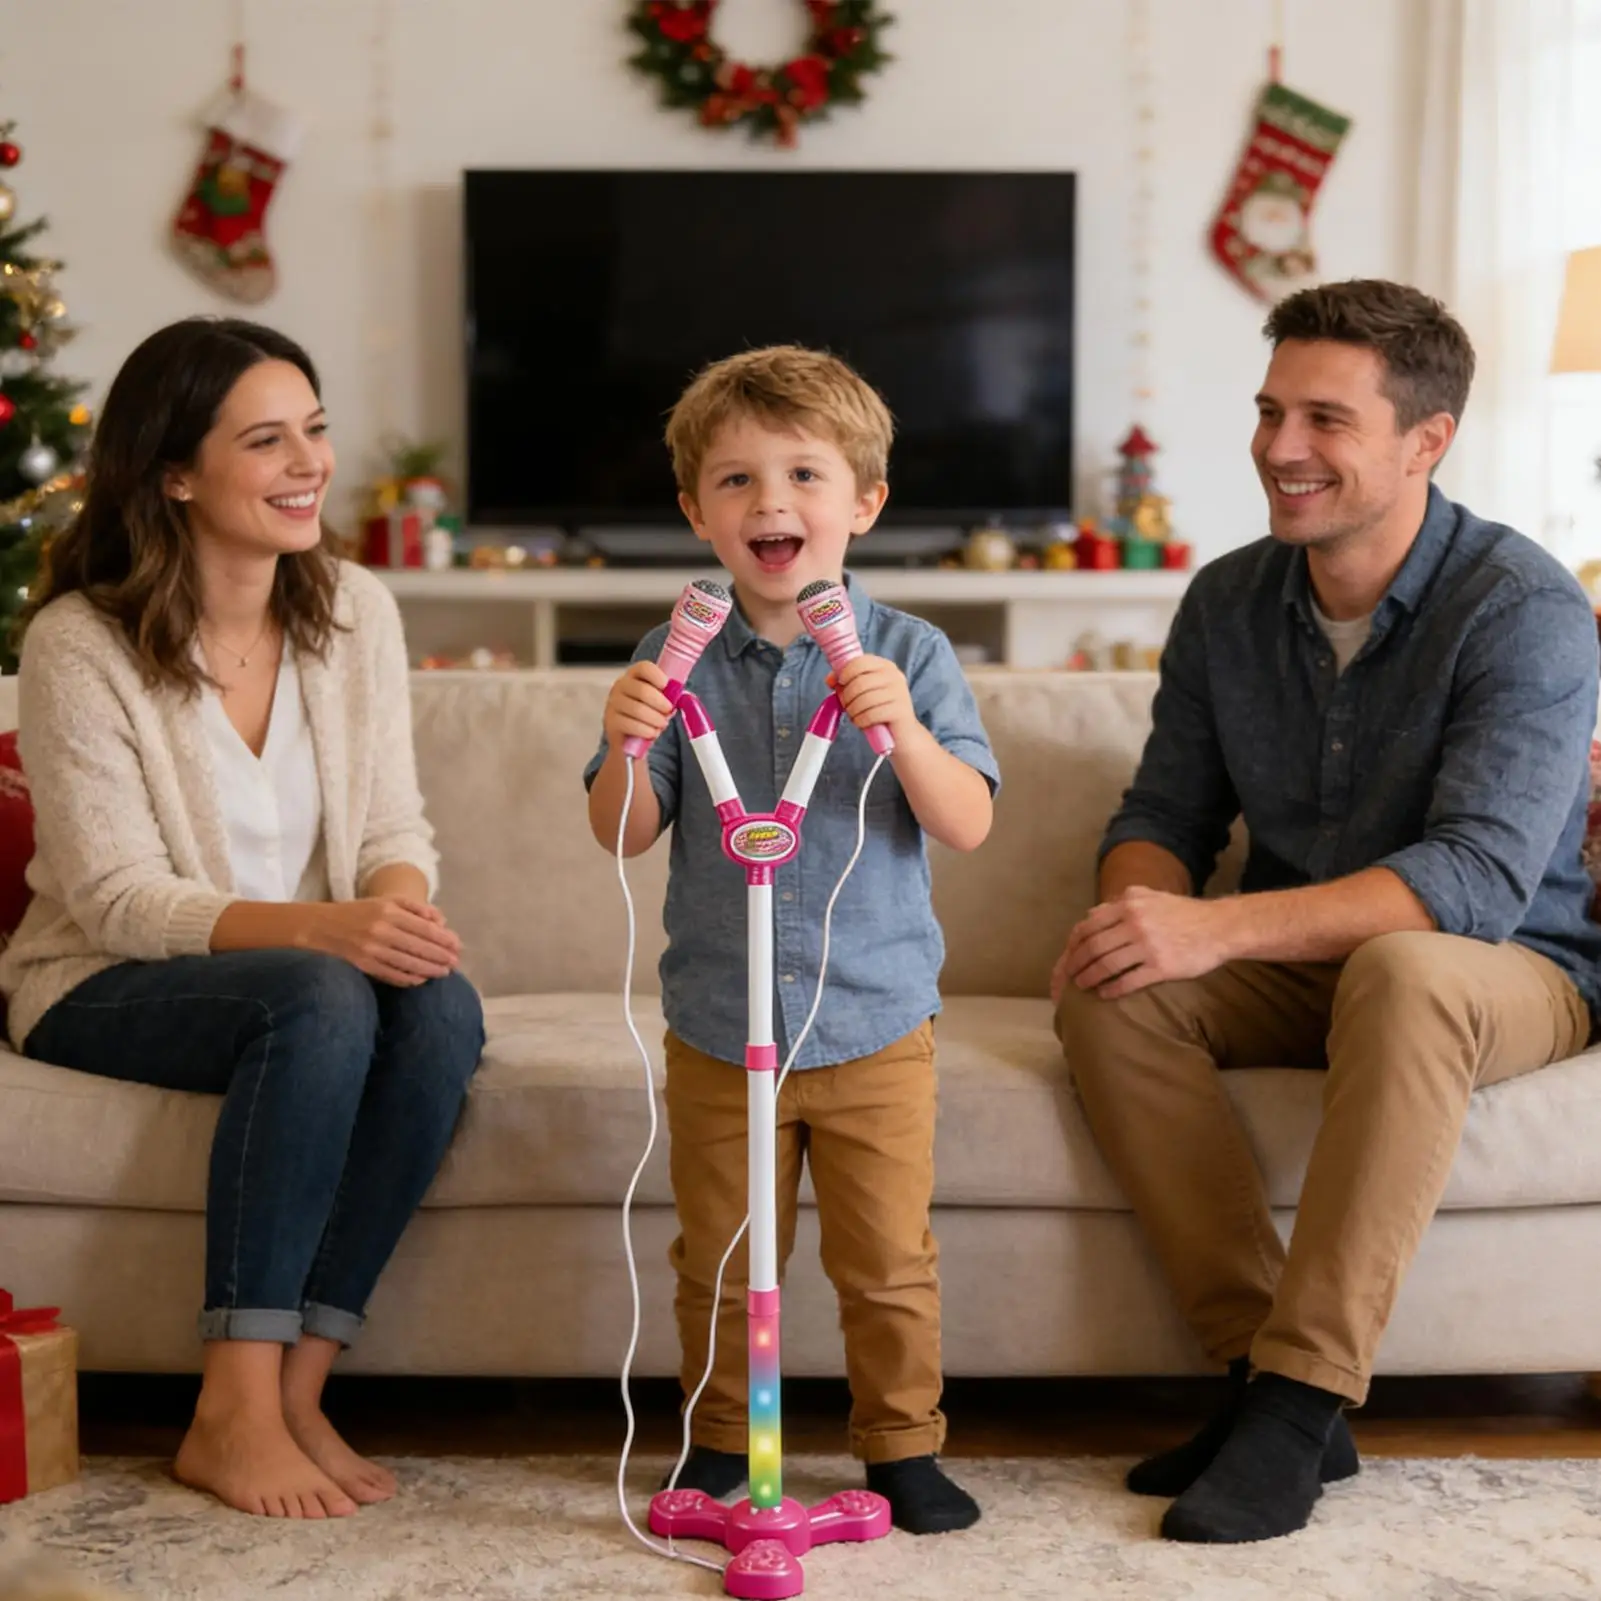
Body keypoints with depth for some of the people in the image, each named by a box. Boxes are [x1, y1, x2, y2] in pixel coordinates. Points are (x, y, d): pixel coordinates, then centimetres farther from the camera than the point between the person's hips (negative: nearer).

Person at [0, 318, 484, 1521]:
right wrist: (321, 928, -33)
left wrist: (399, 903, -24)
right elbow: (117, 897, -18)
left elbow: (394, 827, 2)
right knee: (322, 1001, -35)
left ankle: (294, 1388, -22)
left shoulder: (356, 610, 2)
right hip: (103, 992, -4)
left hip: (317, 975, 5)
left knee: (441, 1005, -29)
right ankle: (235, 1411, -28)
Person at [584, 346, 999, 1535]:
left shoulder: (908, 654, -5)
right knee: (718, 1261, 13)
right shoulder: (677, 660, -1)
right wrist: (624, 744, -21)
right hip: (717, 1026, 1)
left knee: (888, 1261, 8)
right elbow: (626, 836, -2)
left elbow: (969, 825, -11)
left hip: (875, 1023, -1)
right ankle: (720, 1444, 31)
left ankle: (904, 1447, 26)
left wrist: (904, 732, -28)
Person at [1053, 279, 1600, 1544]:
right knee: (1106, 989, -23)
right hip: (1300, 968, 5)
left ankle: (1300, 1399, -32)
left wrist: (1220, 929, -39)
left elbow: (1482, 875, -29)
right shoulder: (1228, 602, 1)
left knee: (1402, 969, -39)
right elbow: (1167, 811, 5)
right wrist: (1140, 909, -22)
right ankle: (1256, 1358, -20)